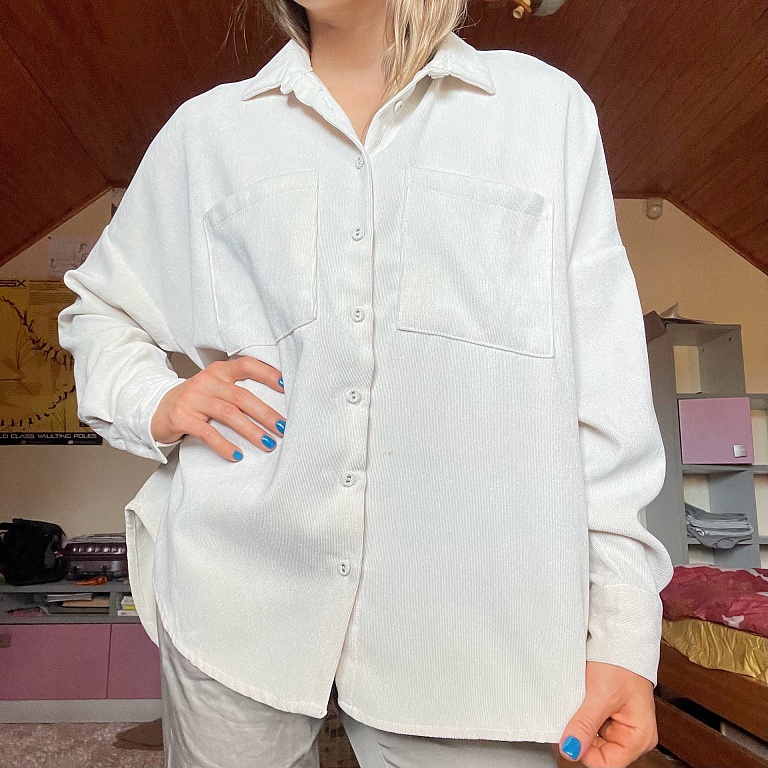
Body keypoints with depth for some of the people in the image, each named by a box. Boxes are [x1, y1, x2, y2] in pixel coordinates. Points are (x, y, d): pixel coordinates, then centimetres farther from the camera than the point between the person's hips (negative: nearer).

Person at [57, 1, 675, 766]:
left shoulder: (546, 107, 4)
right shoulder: (206, 129, 9)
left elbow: (604, 392, 0)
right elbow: (98, 307, 20)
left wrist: (622, 628, -2)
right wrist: (155, 402, -2)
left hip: (471, 619, 0)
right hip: (235, 593, 2)